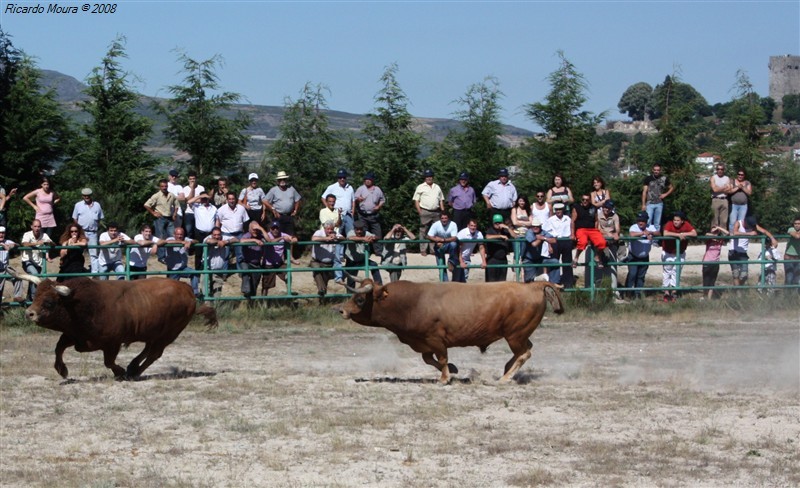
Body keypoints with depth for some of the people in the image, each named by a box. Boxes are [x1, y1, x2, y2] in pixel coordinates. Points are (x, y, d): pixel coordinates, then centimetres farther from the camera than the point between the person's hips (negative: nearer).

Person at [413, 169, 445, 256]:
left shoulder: (437, 187, 18)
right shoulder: (420, 187, 5)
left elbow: (441, 200, 20)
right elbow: (416, 200, 1)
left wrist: (443, 212, 9)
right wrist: (419, 211, -9)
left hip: (436, 212, 4)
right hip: (425, 212, -4)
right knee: (424, 231, -5)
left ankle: (433, 249, 8)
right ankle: (423, 250, -2)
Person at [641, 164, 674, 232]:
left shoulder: (664, 179, 4)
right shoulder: (648, 178, 1)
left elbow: (672, 188, 18)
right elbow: (644, 191, 0)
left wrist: (665, 194, 1)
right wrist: (643, 204, -5)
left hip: (659, 204, 2)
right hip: (650, 203, -2)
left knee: (657, 223, 6)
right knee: (648, 222, -10)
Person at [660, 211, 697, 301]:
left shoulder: (686, 225, -15)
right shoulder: (669, 224, -23)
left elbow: (694, 233, -23)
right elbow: (665, 233, -40)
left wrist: (683, 234, -30)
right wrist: (678, 235, -38)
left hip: (680, 253, 2)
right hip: (668, 253, -2)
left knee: (676, 271, 8)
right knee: (667, 271, 1)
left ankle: (674, 291, 16)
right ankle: (666, 292, 7)